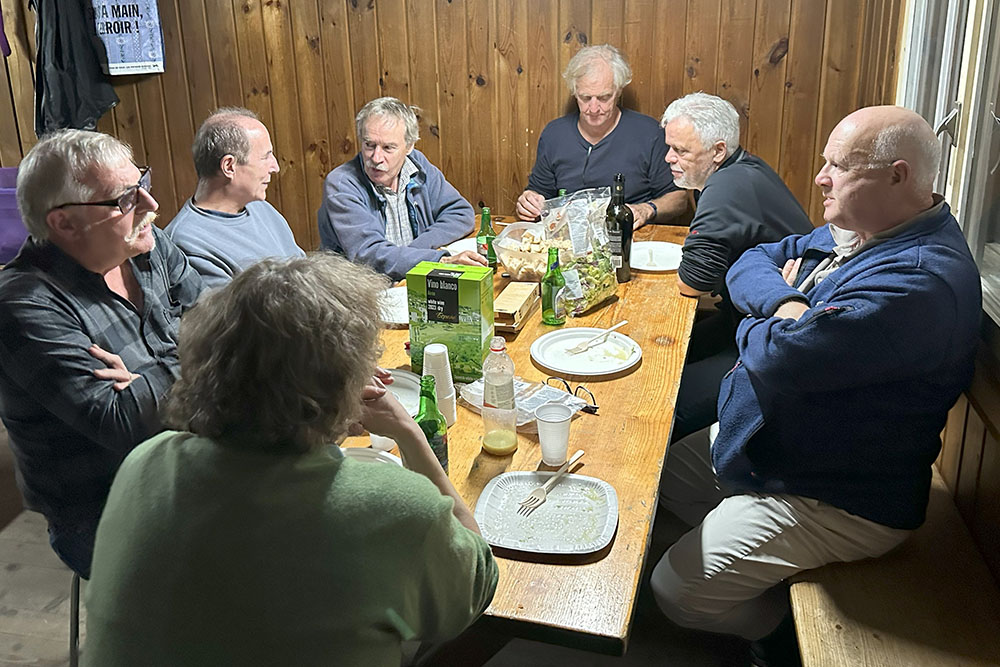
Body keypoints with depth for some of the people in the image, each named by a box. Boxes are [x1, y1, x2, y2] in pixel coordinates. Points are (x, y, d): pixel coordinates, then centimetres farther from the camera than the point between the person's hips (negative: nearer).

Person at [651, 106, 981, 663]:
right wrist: (785, 306, -16)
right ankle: (754, 569, 30)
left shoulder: (920, 281, -32)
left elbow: (777, 356, -38)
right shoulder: (856, 231, 3)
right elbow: (753, 262, 7)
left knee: (676, 591, -9)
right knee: (665, 475, 20)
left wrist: (760, 326, -13)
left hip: (836, 504, -10)